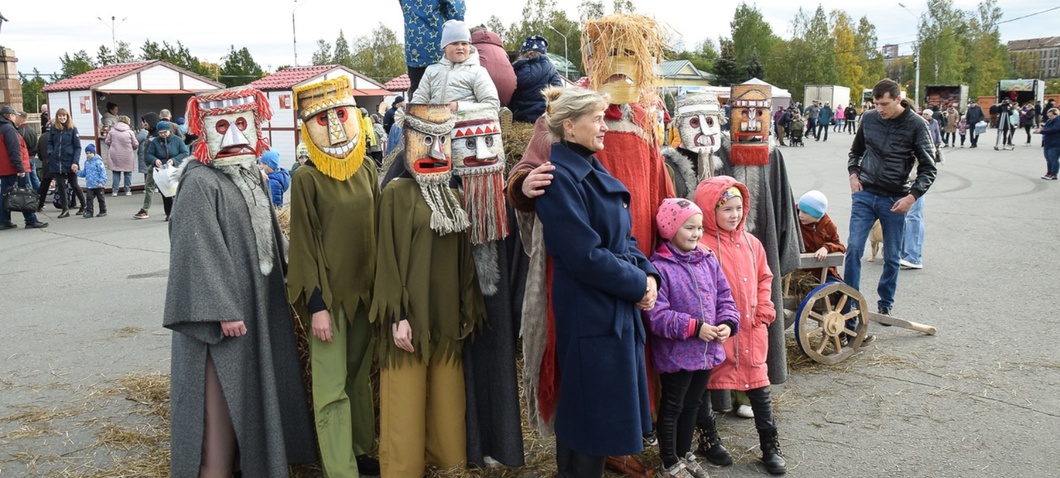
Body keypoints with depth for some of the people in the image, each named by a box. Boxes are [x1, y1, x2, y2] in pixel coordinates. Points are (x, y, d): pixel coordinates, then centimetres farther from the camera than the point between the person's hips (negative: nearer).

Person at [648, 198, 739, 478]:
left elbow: (724, 298, 8)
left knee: (693, 404, 21)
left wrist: (728, 323, -11)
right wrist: (695, 327, -23)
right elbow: (657, 315, -22)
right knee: (672, 407, 10)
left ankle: (684, 455, 39)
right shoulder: (659, 267, -17)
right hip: (675, 353, -6)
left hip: (707, 349, 7)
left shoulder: (708, 260, 3)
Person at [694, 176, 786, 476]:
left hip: (751, 329, 5)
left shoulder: (751, 243, 7)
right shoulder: (702, 246, -14)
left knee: (759, 386, 9)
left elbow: (764, 278, 16)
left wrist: (764, 310, 6)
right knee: (703, 386, 9)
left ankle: (770, 447, 21)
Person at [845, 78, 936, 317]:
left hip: (895, 200, -2)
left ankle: (885, 305, 23)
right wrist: (853, 174, 4)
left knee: (892, 257, 8)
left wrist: (912, 196, -14)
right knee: (854, 248, -6)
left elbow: (928, 168, -3)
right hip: (864, 194, 2)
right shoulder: (869, 118, 3)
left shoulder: (916, 125, -6)